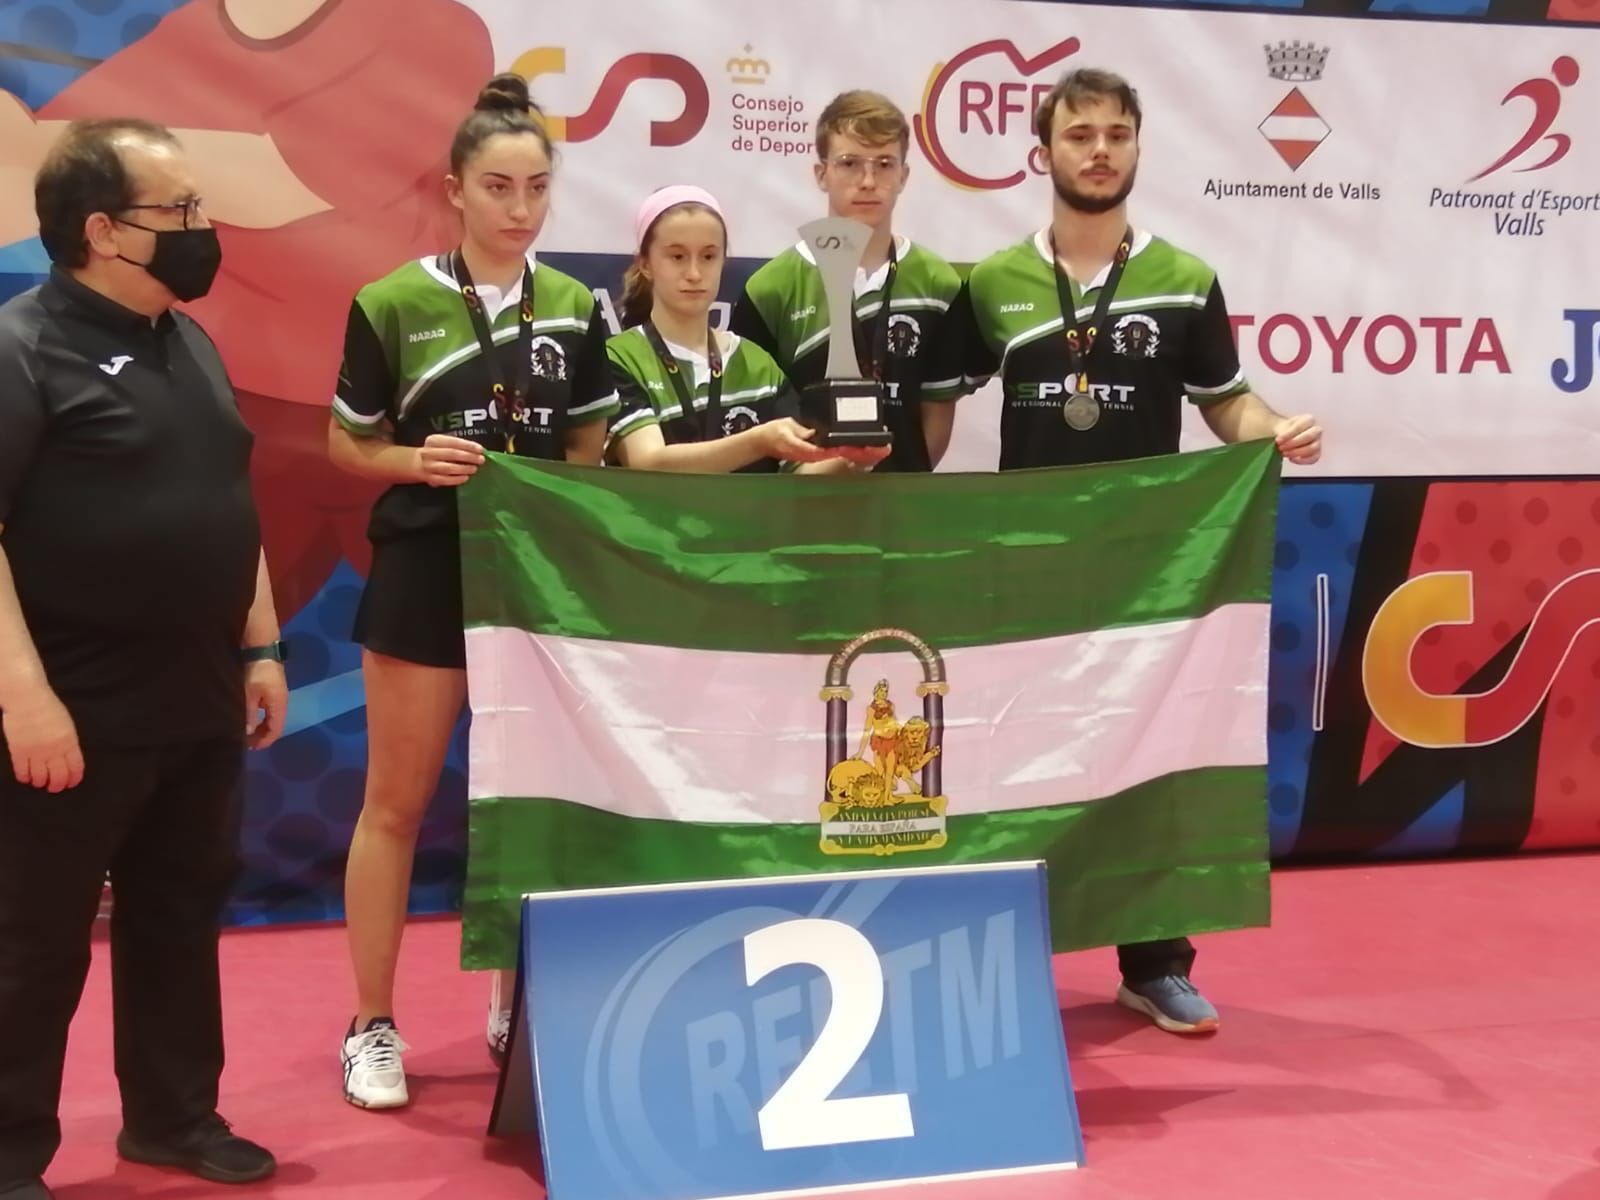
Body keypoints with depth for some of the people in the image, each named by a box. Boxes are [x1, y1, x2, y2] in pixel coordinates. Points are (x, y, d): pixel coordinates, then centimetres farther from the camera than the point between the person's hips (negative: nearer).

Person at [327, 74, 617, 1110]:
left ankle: (518, 1004, 25)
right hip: (427, 570, -3)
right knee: (397, 802, 4)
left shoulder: (576, 308, 4)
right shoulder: (393, 304, -7)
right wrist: (415, 461, -18)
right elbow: (347, 447, 1)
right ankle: (374, 1025, 15)